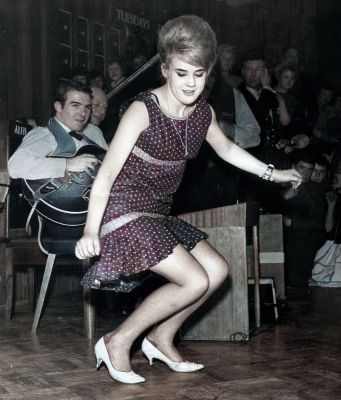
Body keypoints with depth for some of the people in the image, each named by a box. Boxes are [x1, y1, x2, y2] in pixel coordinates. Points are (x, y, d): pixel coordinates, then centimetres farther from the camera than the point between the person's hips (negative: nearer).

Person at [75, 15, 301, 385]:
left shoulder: (203, 113, 3)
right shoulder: (143, 110, -18)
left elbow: (226, 149, 25)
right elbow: (107, 174, -20)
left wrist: (272, 173, 27)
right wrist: (91, 231, -29)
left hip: (158, 215, 8)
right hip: (125, 214, -8)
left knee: (217, 270, 5)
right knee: (195, 281, -16)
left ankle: (161, 339, 19)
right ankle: (118, 342, -3)